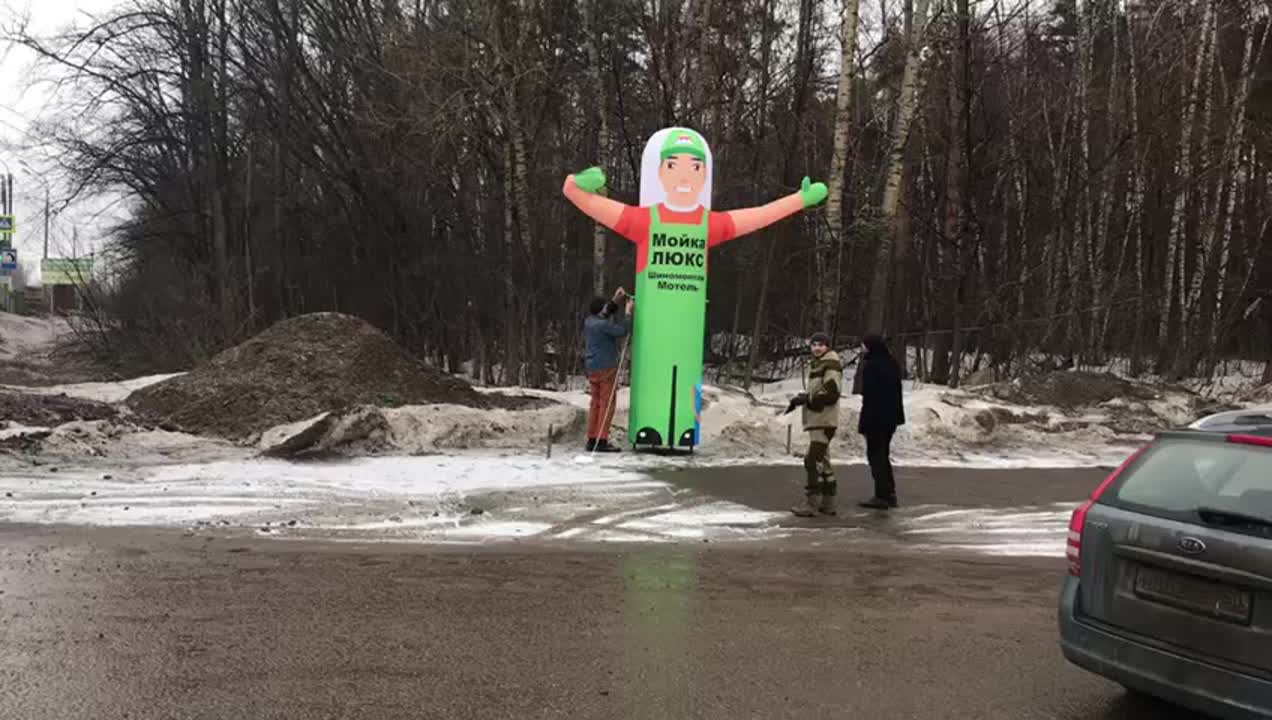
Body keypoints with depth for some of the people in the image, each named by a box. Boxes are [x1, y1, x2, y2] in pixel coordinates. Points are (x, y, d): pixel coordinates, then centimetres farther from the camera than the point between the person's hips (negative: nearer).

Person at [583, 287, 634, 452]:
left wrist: (615, 300, 25)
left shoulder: (589, 321, 9)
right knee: (607, 403, -5)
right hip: (605, 367, -9)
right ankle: (602, 441, -7)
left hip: (592, 368, 9)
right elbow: (623, 331, -20)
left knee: (596, 403, 12)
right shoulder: (603, 324, -16)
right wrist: (628, 311, -9)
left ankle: (592, 440, 13)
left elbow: (605, 314, 27)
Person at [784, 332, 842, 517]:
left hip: (824, 420, -11)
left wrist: (804, 398, -18)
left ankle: (811, 503, -12)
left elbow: (831, 394, -20)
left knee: (812, 460, -14)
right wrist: (801, 399, 5)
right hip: (816, 419, 11)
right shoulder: (818, 364, 17)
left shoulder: (831, 365, -12)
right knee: (822, 460, 15)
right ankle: (828, 503, 24)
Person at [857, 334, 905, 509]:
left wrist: (864, 421, -15)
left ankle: (882, 496, -1)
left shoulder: (871, 365, -16)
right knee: (884, 454, 18)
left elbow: (869, 396, -19)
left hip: (875, 417, -9)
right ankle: (890, 494, 21)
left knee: (875, 455, -1)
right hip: (891, 417, 9)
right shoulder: (893, 364, 11)